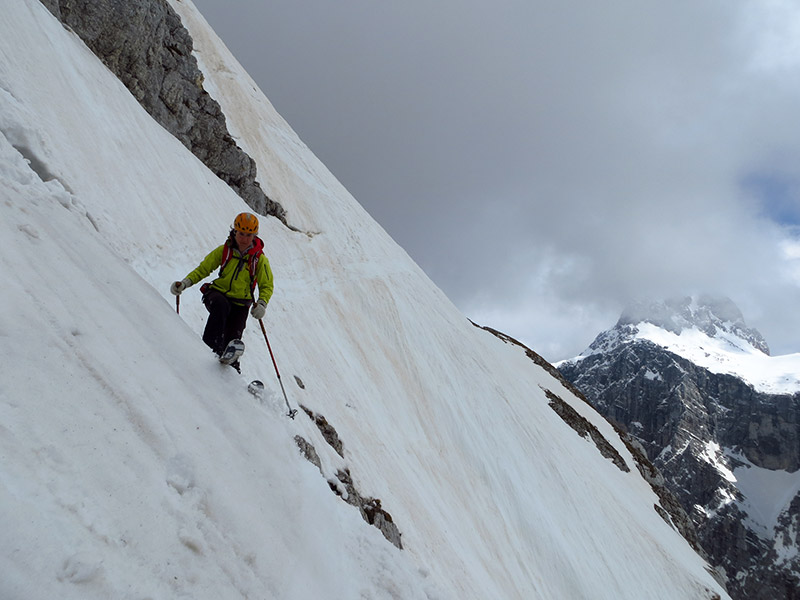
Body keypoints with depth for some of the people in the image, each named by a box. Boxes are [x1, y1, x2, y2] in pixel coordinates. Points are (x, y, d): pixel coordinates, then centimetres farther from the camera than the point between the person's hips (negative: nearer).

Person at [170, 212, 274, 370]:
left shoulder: (260, 259, -1)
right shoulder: (224, 251, 1)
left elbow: (267, 286, 3)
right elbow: (203, 269, 7)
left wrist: (261, 304, -17)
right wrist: (185, 283, -9)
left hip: (240, 304, 1)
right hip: (218, 294, 0)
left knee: (232, 339, -10)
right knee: (221, 304, -36)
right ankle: (210, 348, -40)